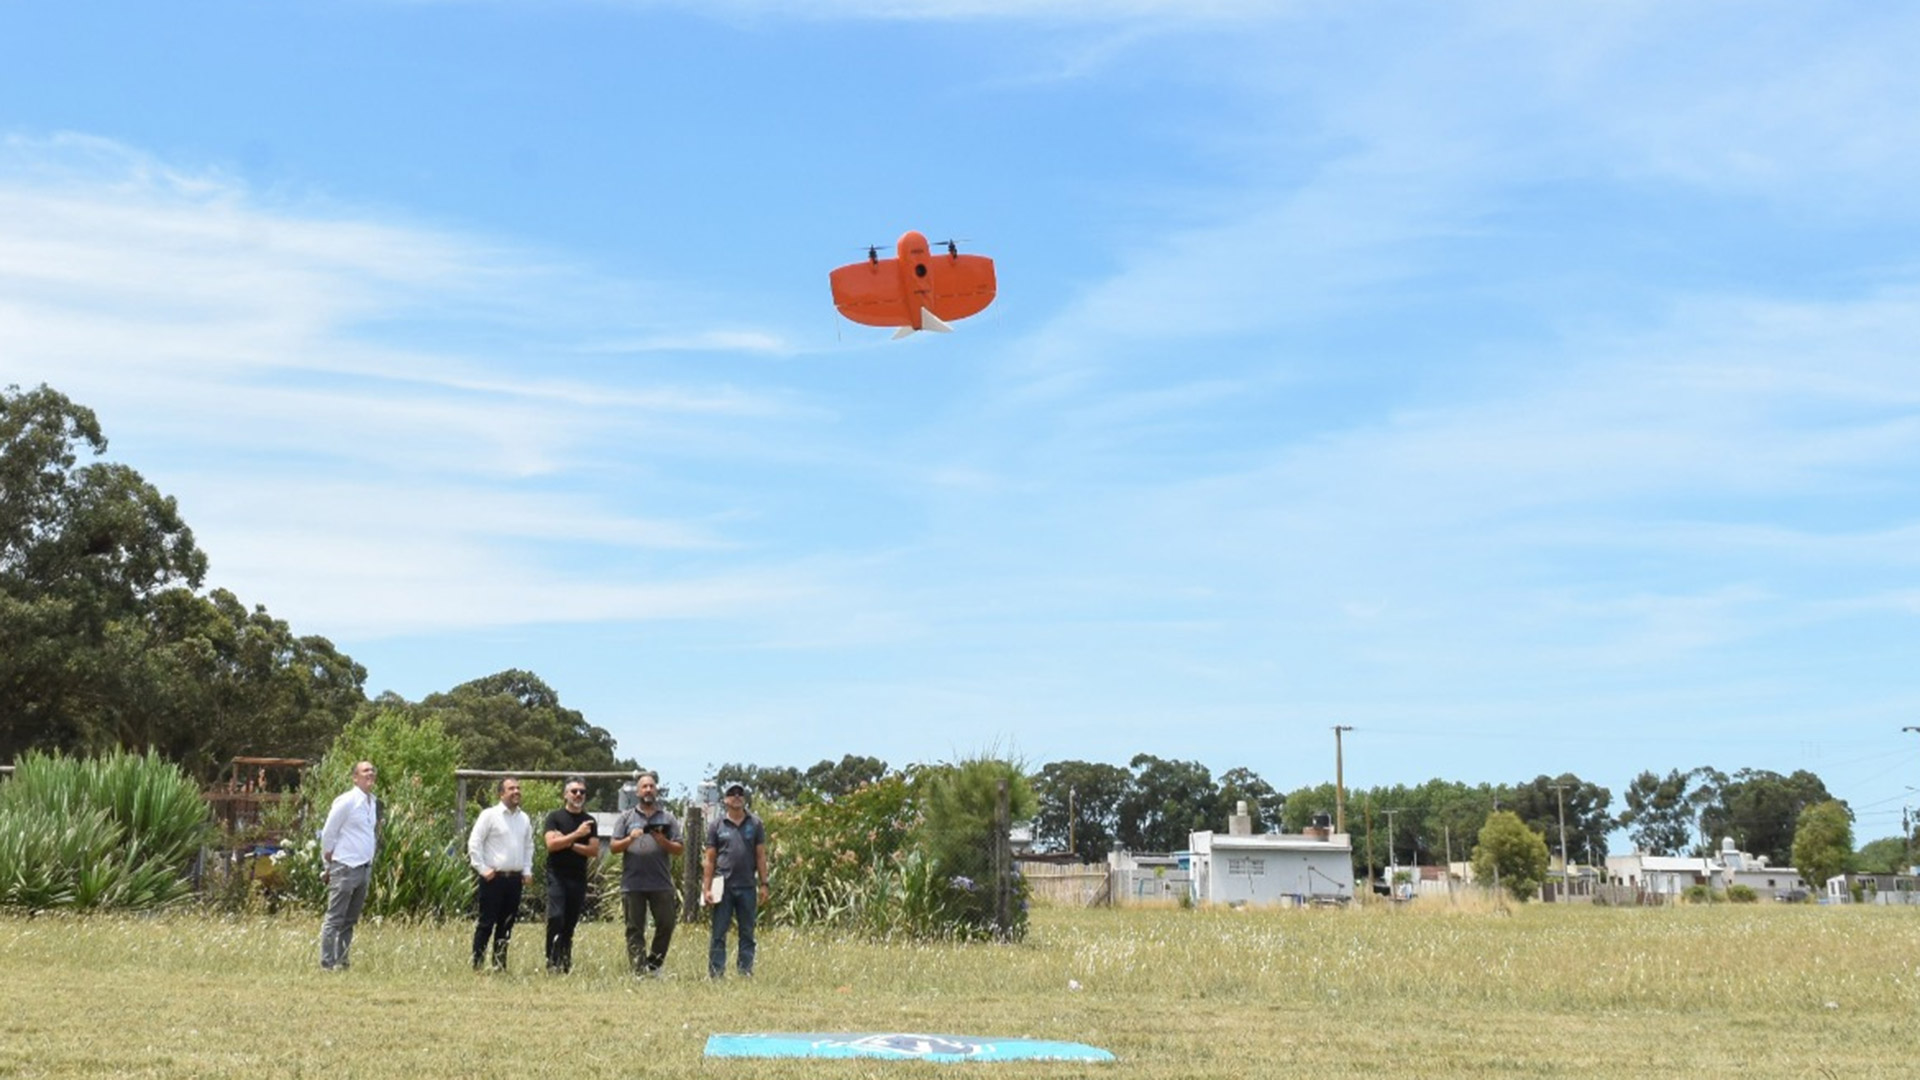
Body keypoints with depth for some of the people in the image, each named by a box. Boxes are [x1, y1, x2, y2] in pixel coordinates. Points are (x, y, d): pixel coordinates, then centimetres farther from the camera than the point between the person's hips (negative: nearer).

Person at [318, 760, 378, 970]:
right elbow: (328, 833, -7)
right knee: (335, 919, -3)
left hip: (365, 868, 7)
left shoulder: (372, 802, 11)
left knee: (350, 921, 11)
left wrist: (370, 863, 15)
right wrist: (329, 863, -2)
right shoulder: (346, 801, -11)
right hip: (346, 868, -7)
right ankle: (327, 963, 0)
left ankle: (343, 961, 17)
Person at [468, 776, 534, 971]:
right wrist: (482, 868, -11)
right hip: (494, 878, -6)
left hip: (515, 878, 6)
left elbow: (528, 846, 21)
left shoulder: (524, 819, 12)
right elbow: (474, 843, -8)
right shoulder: (489, 815, -6)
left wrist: (527, 870, 12)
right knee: (487, 922, -3)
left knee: (506, 924, 9)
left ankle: (500, 964, 16)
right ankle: (477, 964, 3)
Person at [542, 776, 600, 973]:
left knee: (570, 922, 4)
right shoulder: (555, 817, 3)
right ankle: (552, 962, -11)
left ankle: (566, 964, 7)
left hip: (578, 878, 3)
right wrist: (576, 834, -16)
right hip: (557, 876, -3)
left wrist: (568, 843, -7)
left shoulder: (589, 821, 12)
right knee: (556, 917, -16)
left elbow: (594, 851, 2)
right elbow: (551, 844, -11)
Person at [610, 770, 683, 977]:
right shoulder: (627, 818, 12)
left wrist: (663, 841, -11)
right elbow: (614, 847, 6)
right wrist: (630, 839, -12)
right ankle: (639, 970, 3)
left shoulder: (668, 818, 11)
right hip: (632, 884, 0)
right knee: (635, 929, 1)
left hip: (661, 884, 0)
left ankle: (654, 964, 15)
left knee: (666, 925, -1)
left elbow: (680, 849, 7)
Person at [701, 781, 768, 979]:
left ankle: (746, 972, 11)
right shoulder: (717, 825, 5)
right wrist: (706, 888, -3)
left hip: (747, 887, 1)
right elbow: (709, 859, 4)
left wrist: (763, 884, 0)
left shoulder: (755, 824, 7)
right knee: (719, 934, 1)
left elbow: (761, 856, 6)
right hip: (723, 887, -1)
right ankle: (715, 973, 4)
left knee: (747, 933, 6)